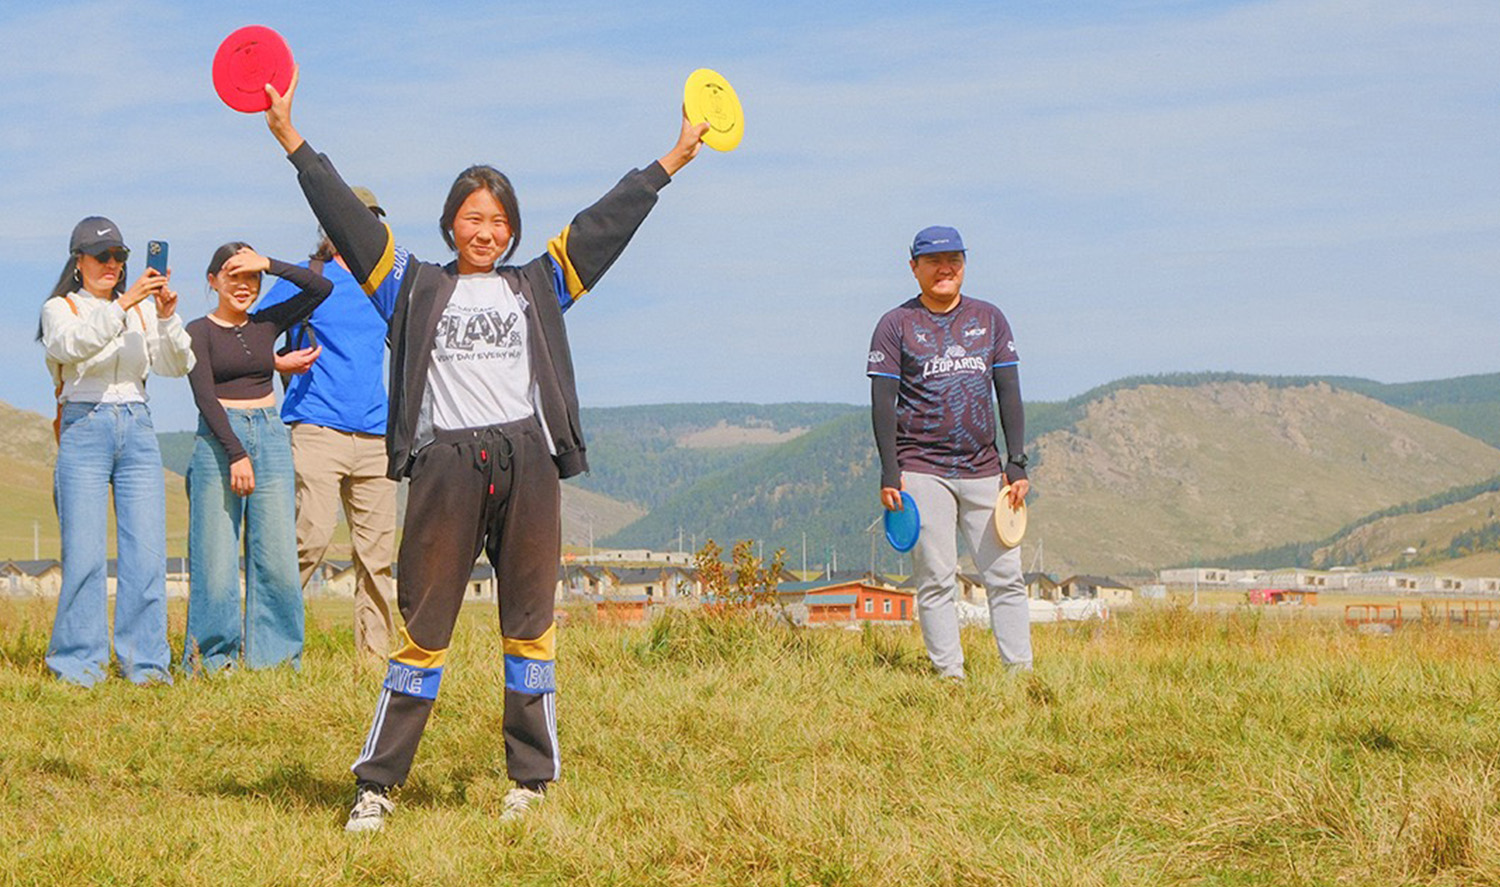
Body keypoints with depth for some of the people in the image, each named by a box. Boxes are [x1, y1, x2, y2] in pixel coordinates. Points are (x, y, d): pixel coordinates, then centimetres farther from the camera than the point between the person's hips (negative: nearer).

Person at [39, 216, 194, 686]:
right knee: (84, 554, -8)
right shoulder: (60, 309, 4)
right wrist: (123, 304, -28)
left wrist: (167, 316, -14)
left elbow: (177, 365, 3)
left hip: (137, 431, 3)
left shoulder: (142, 311, 14)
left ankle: (146, 664, 3)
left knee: (147, 553, -2)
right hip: (83, 430, -3)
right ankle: (79, 665, 0)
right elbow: (71, 346, -19)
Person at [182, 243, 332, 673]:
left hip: (270, 439, 4)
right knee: (216, 557, -5)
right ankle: (211, 657, 5)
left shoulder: (267, 324, 13)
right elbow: (205, 397, -9)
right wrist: (236, 454, -18)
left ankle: (273, 655, 6)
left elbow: (321, 288, 5)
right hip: (218, 441, -4)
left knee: (278, 557, -2)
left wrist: (269, 265, -5)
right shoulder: (199, 332, 1)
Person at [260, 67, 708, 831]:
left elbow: (605, 223, 17)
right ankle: (377, 784, 2)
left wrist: (672, 160, 17)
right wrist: (293, 143, 5)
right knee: (423, 627, -2)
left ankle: (531, 782, 12)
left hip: (527, 463, 2)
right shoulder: (417, 287, 13)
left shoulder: (537, 286, 17)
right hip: (446, 466, -2)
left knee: (530, 624, 4)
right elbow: (349, 220, 9)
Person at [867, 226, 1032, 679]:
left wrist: (1016, 463, 2)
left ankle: (1021, 673, 3)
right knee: (935, 579, -5)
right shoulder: (896, 324, 3)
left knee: (1006, 576, -1)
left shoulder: (989, 319, 13)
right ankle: (949, 675, -1)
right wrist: (890, 473, -10)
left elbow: (1009, 394, 11)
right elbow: (883, 402, -1)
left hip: (984, 470, 3)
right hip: (923, 471, -3)